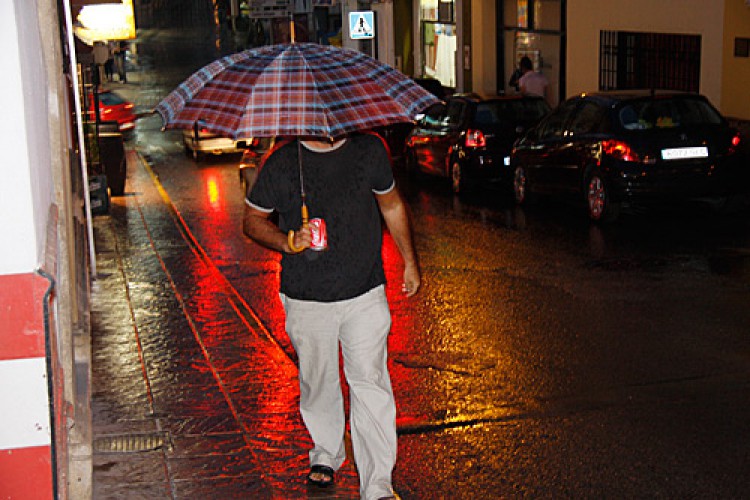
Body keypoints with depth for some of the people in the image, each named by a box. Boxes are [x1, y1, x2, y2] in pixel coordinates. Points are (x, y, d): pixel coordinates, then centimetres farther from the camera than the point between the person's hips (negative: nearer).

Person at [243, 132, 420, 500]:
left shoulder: (370, 149, -1)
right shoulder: (281, 163, -7)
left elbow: (392, 206, 14)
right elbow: (253, 220, 4)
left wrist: (410, 262, 18)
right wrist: (288, 242, -16)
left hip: (365, 294, 0)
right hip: (306, 300, 0)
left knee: (370, 382, -5)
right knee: (317, 381, 14)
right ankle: (326, 452, 41)